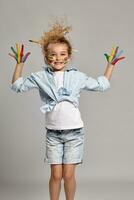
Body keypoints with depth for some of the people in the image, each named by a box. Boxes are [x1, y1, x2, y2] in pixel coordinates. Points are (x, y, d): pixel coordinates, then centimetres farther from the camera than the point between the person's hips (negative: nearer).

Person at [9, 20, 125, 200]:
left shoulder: (77, 76, 2)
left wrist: (110, 64, 11)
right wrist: (19, 63, 0)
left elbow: (101, 85, 12)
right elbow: (18, 86, 5)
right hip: (53, 133, 0)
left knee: (68, 175, 5)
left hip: (74, 133, 0)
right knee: (56, 175, 5)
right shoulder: (41, 77, 1)